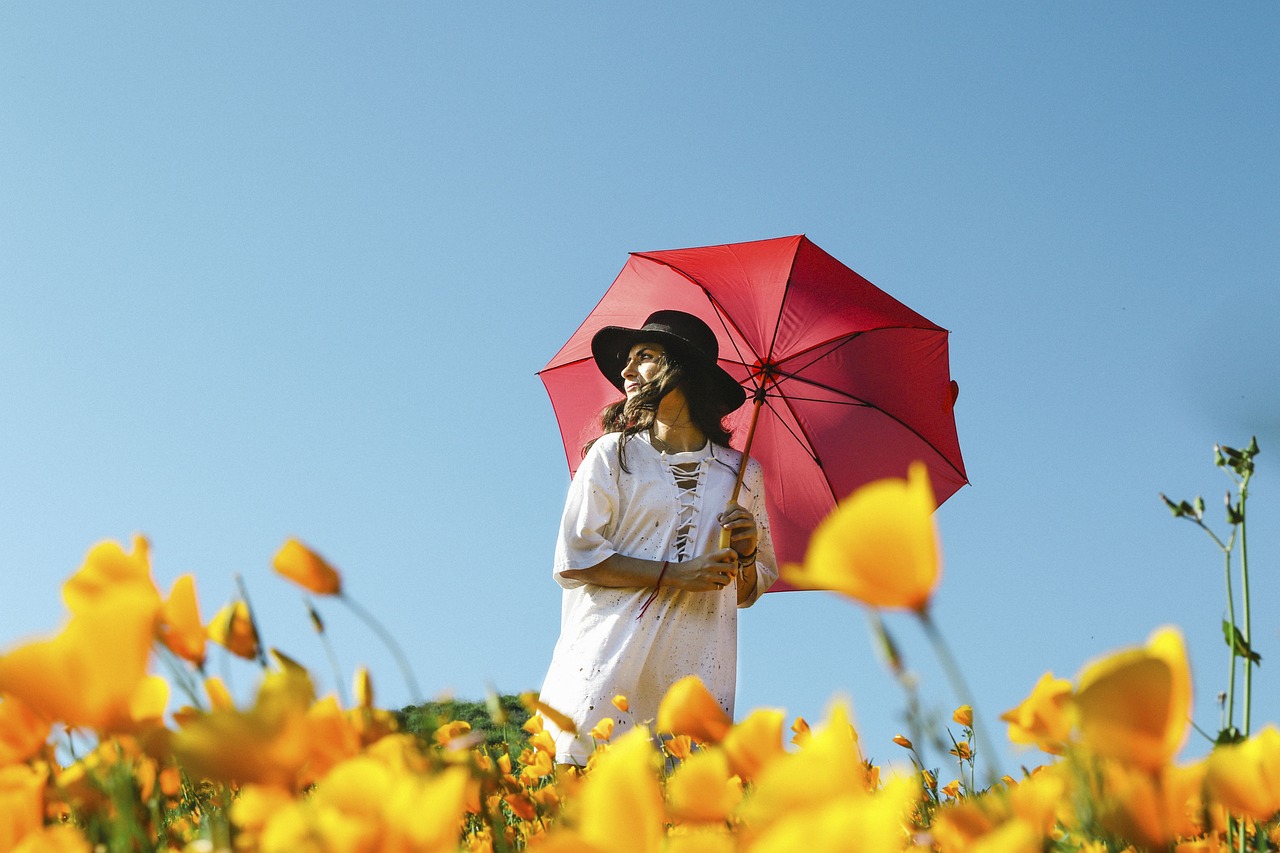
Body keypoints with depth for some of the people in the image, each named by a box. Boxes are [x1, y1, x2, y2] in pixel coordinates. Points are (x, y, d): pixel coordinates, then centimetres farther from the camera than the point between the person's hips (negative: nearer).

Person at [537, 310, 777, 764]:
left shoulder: (741, 474, 13)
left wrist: (746, 556, -2)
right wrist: (676, 575, -10)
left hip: (697, 676, 2)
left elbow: (750, 591, 20)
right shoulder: (614, 453, 6)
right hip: (609, 673, -2)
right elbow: (573, 559, -4)